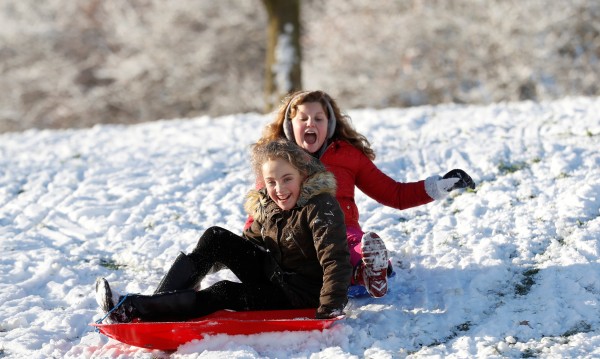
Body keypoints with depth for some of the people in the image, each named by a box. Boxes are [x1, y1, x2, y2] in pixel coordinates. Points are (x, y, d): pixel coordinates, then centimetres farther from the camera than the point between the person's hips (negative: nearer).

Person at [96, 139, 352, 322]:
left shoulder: (320, 207, -22)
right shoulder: (266, 206, 2)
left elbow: (336, 260, -30)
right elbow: (251, 240, 17)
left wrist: (330, 309, -39)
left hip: (302, 291, -8)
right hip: (274, 274, 8)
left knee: (226, 293, -28)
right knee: (216, 238, -8)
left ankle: (132, 309, -29)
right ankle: (160, 302, -17)